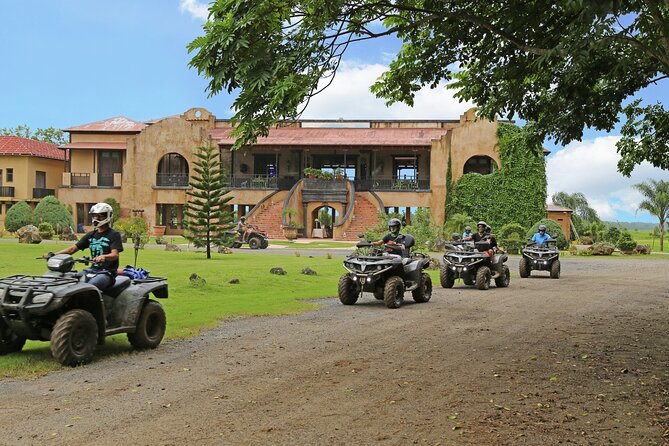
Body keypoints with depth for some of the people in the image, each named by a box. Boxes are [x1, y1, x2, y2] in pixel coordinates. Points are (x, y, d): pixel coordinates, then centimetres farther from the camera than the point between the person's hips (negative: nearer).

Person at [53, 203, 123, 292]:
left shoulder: (114, 235, -1)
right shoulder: (91, 235, 18)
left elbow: (115, 255, -15)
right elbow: (73, 249, 15)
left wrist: (103, 257, -38)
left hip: (107, 272, -7)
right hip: (92, 270, 7)